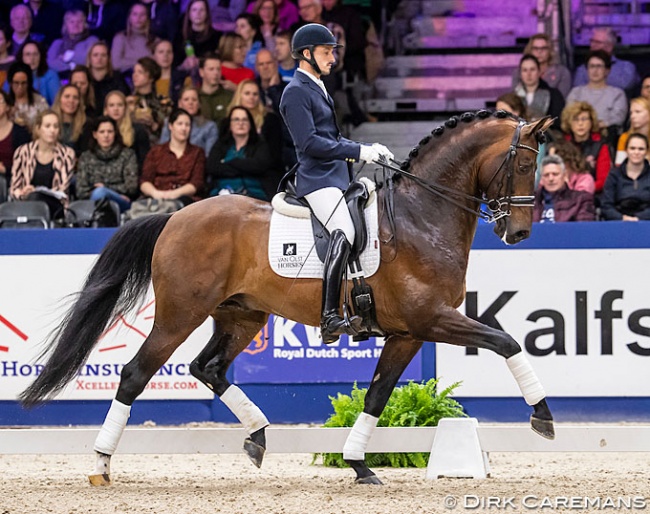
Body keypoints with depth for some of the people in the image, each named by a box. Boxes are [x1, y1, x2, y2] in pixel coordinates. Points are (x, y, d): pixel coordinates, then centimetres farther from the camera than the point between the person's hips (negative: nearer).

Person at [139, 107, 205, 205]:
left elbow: (197, 183, 5)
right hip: (158, 198, 0)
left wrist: (176, 193, -16)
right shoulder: (156, 152, 22)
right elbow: (144, 181, 8)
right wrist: (154, 192, -17)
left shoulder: (197, 153, 21)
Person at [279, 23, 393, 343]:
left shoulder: (317, 89, 22)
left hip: (338, 177, 11)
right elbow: (310, 142, -19)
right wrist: (359, 152, -21)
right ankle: (329, 319, -38)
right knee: (344, 232, -29)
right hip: (317, 179, -11)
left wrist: (369, 150, 13)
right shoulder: (296, 92, -9)